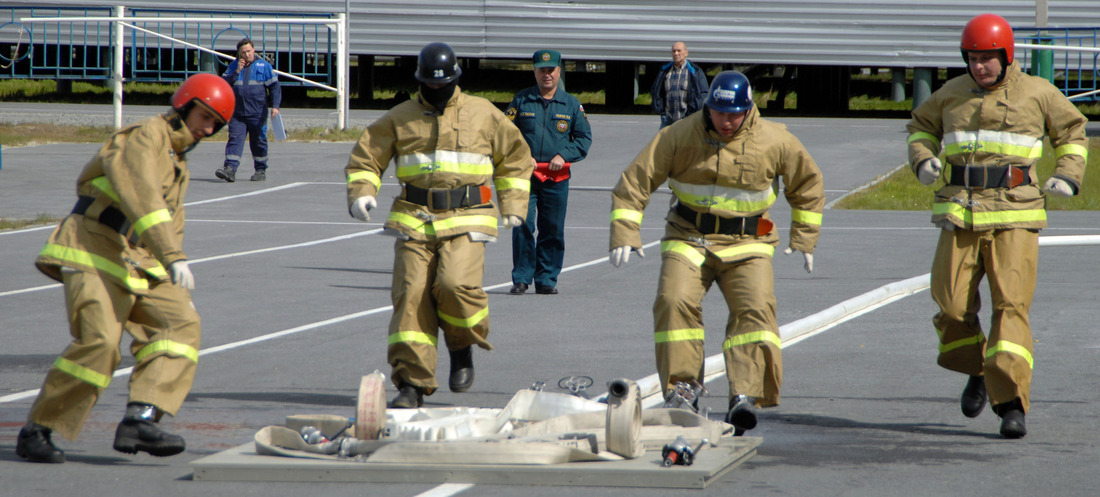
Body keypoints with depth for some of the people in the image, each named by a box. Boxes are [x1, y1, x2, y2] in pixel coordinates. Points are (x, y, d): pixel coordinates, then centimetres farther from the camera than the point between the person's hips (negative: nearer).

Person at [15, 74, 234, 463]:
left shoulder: (178, 163, 24)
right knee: (99, 342, -22)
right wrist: (174, 258, -34)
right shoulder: (146, 136, -8)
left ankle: (140, 419, -21)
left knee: (181, 323, -10)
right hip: (93, 254, -9)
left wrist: (178, 287, 26)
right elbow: (143, 198, -25)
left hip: (136, 267, 9)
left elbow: (171, 226, 31)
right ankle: (35, 432, -9)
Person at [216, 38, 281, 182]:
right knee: (235, 139, -9)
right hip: (237, 113, 2)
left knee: (258, 141, 6)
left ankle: (261, 170, 18)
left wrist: (275, 106, -11)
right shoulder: (233, 66, 11)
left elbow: (274, 86, 1)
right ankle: (230, 169, -18)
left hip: (257, 113, -2)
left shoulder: (264, 66, 3)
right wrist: (237, 72, -10)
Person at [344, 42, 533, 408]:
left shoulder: (483, 114, 10)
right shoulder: (399, 119, 11)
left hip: (466, 222, -2)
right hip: (414, 221, 2)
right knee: (411, 295, -9)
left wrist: (513, 206, 14)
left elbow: (515, 158, 21)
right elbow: (365, 157, 14)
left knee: (456, 284, -24)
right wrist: (362, 193, -5)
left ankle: (462, 348, 5)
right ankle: (412, 382, -4)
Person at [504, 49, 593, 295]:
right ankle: (521, 279, -1)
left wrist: (564, 155, -6)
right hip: (524, 175, -1)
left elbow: (584, 137, 10)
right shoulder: (521, 101, 6)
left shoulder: (571, 104, 9)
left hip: (557, 178, 1)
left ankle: (546, 279, 13)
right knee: (523, 227, -8)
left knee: (553, 231, 4)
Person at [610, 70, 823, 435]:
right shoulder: (680, 136, -7)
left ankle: (745, 398, -24)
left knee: (755, 309, -20)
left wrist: (804, 238, 14)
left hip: (746, 244, 0)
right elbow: (635, 180, -4)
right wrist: (625, 233, -11)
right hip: (689, 238, 0)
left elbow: (808, 184, 14)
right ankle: (681, 388, -10)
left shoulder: (774, 142, -4)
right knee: (675, 302, -21)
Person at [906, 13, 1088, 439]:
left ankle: (1011, 404, -15)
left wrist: (1068, 176, 4)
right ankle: (977, 372, 26)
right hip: (960, 215, 3)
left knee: (1011, 306, -12)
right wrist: (923, 160, 7)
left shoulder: (1037, 93, 5)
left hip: (1015, 218, -3)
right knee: (952, 305, -3)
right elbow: (921, 126, 28)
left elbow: (1072, 130, 19)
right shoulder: (952, 94, 11)